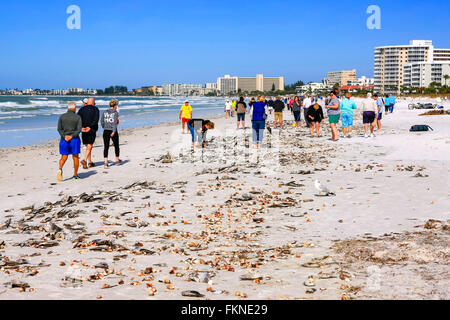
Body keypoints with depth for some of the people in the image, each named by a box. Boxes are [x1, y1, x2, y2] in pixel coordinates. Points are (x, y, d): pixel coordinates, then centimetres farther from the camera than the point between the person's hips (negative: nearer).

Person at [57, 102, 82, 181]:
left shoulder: (62, 117, 5)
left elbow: (59, 128, -4)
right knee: (75, 157, 11)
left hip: (64, 140, 2)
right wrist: (71, 136, -15)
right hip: (75, 140, -2)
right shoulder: (78, 117, -1)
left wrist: (64, 136, -11)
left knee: (64, 157, 10)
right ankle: (75, 175, 16)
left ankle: (60, 169, -19)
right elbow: (79, 129, -11)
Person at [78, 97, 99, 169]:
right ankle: (85, 160, -24)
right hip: (92, 130, -4)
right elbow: (96, 120, -17)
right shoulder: (95, 109, -1)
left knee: (88, 146, 15)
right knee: (89, 146, -4)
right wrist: (90, 127, -22)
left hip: (83, 130, 4)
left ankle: (90, 162, 21)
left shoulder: (82, 109, 8)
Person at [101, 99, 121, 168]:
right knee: (116, 145, 18)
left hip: (106, 131, 3)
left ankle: (106, 162, -12)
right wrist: (114, 131, -24)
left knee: (106, 147, 1)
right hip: (113, 131, -3)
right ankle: (117, 160, 33)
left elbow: (102, 122, 7)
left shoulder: (105, 112, 5)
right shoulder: (115, 113, -6)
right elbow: (115, 122, -17)